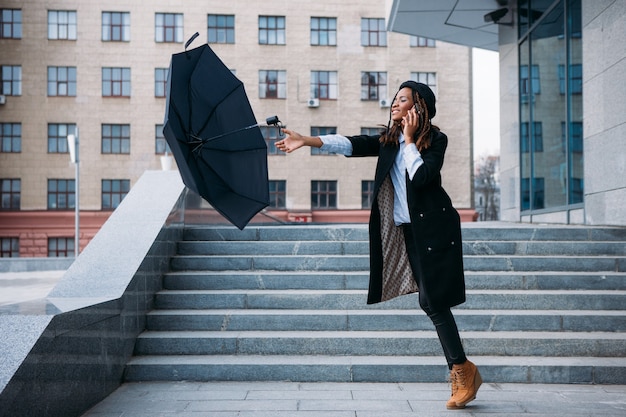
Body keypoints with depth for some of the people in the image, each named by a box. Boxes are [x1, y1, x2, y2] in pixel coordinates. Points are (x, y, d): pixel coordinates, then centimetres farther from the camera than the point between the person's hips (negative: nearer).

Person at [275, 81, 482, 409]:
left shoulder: (436, 139, -4)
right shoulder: (388, 139, 11)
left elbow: (420, 176, -19)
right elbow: (352, 144, -2)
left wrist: (409, 140, -10)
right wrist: (306, 140, -11)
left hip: (433, 227, -6)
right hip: (408, 230, 6)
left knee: (433, 301, -9)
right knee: (430, 302, 4)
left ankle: (463, 372, 3)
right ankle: (462, 371, 12)